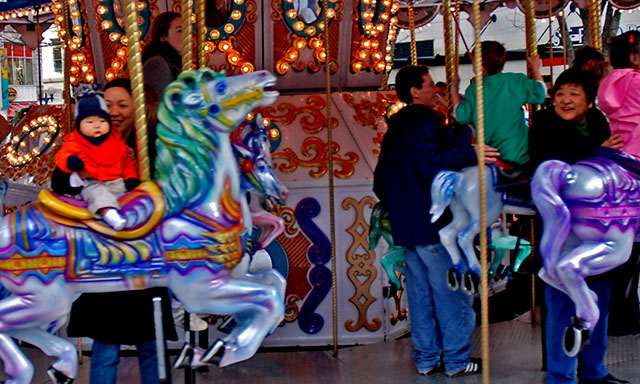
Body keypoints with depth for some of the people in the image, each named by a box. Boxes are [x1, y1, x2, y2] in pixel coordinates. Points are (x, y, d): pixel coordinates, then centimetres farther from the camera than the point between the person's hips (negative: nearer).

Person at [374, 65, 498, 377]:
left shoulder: (394, 130, 16)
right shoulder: (424, 120, -12)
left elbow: (380, 183, 21)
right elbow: (431, 163, -27)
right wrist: (470, 154, -27)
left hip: (406, 226, 9)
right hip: (435, 223, -9)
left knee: (420, 292, 12)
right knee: (452, 293, -3)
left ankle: (426, 358, 16)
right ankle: (457, 359, 0)